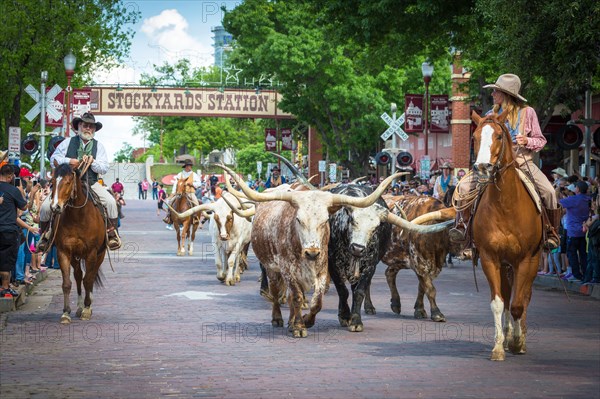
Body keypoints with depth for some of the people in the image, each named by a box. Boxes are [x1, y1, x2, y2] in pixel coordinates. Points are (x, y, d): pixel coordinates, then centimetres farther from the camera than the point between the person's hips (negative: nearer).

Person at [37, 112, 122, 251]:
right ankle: (45, 234, 8)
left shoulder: (98, 146, 7)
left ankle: (112, 233, -6)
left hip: (91, 184, 0)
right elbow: (53, 159, 2)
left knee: (111, 202, -22)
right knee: (46, 206, -16)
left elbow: (104, 169, 0)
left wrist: (92, 162, -19)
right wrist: (69, 161, -15)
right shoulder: (68, 142, 6)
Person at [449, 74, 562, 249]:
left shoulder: (527, 112, 0)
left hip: (523, 163, -2)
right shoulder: (492, 115, 7)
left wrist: (527, 141, -17)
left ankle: (552, 232, -6)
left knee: (548, 191, -24)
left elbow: (540, 141, 4)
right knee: (464, 185, -16)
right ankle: (462, 225, -5)